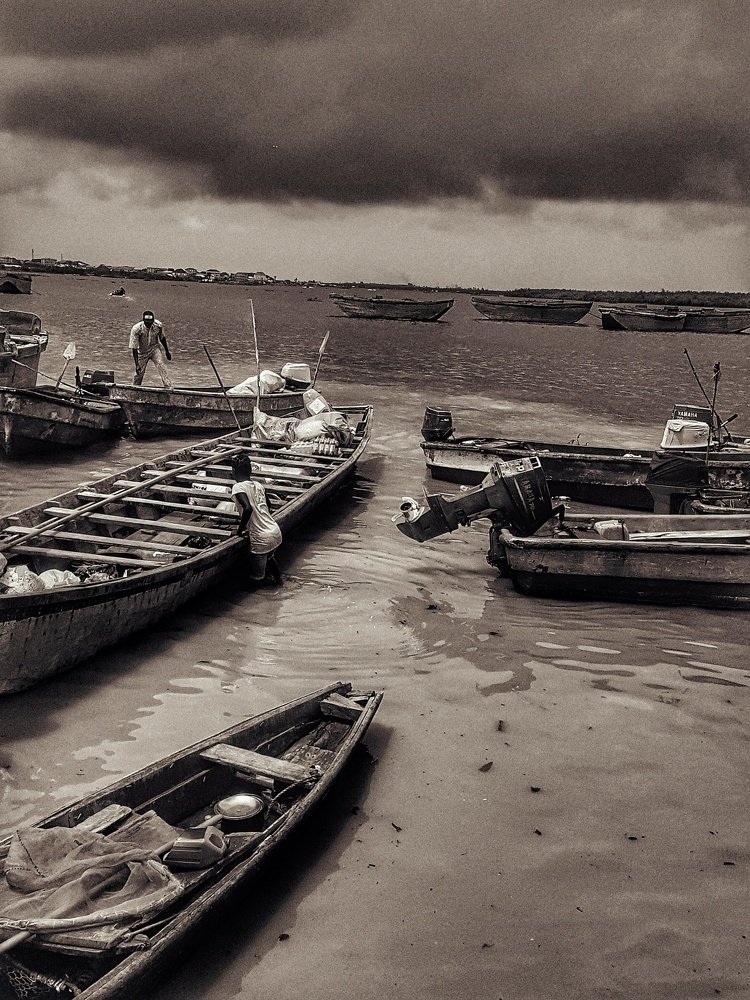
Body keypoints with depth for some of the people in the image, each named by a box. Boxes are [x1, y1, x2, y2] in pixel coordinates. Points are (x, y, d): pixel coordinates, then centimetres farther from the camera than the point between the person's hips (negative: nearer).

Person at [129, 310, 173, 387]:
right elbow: (134, 348, -24)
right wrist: (137, 365, -28)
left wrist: (167, 352, 12)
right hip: (142, 351, -1)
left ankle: (168, 386, -28)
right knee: (139, 373, 2)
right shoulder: (136, 329, -27)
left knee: (160, 364, -24)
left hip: (155, 348, 1)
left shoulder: (158, 326, -20)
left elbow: (162, 338, 2)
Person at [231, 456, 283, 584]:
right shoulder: (258, 485, 8)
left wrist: (241, 528, -12)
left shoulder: (238, 487, -12)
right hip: (276, 533, 6)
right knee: (268, 556, 36)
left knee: (256, 576, 13)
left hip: (262, 539, -6)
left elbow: (248, 508, -26)